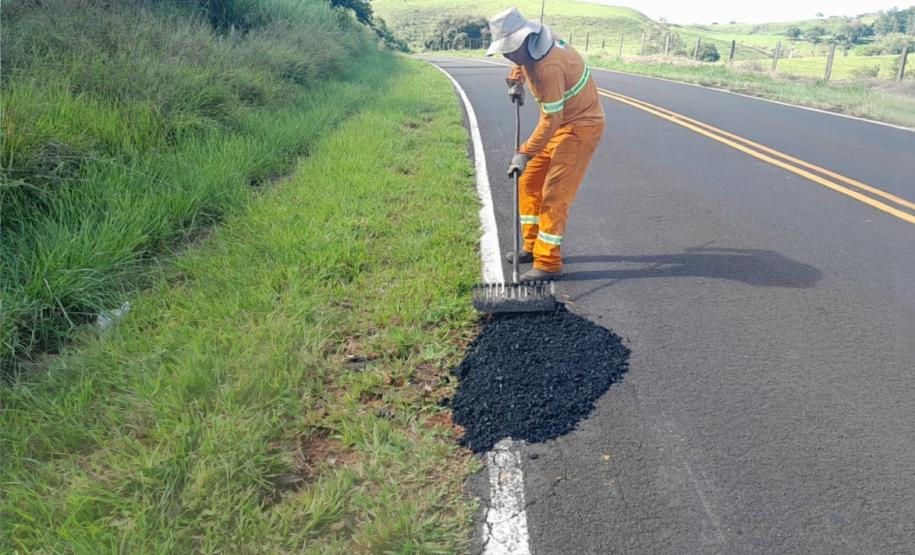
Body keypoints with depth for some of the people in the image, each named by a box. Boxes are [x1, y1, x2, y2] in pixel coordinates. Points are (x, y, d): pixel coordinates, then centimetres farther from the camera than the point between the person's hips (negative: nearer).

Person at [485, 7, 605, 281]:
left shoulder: (548, 67, -31)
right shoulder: (529, 47, -2)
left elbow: (551, 120, -30)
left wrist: (524, 154, -26)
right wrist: (515, 80, 10)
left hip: (580, 127, -10)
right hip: (559, 122, 10)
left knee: (554, 194, -12)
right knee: (529, 182, 11)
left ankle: (548, 263, -4)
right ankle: (533, 247, 22)